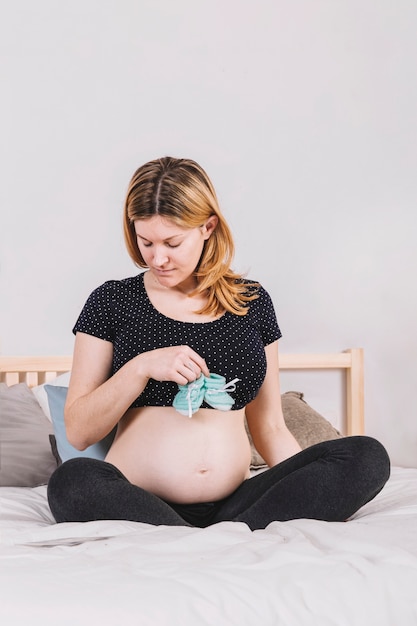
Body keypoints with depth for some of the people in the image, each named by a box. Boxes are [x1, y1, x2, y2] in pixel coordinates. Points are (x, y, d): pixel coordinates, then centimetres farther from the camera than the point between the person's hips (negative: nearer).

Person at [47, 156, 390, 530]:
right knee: (71, 482, -35)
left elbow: (270, 429, 15)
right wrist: (140, 367, -13)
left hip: (234, 504, 3)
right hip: (139, 508, -2)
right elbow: (78, 432, 2)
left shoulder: (251, 303, 12)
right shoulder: (112, 302, 6)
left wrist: (315, 495, 0)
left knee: (367, 456, -18)